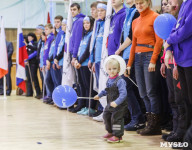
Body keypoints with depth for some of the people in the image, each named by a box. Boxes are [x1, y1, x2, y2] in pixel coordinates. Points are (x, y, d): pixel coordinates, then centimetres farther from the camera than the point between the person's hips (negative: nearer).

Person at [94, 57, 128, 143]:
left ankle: (117, 136, 7)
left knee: (116, 119, -6)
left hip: (119, 106, -9)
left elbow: (123, 94, -29)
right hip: (110, 104, 9)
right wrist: (99, 95, 33)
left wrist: (116, 102, -39)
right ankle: (110, 132, 37)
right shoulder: (109, 80, 5)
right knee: (106, 116, 19)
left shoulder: (120, 81, -22)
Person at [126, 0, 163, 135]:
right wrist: (129, 64, 16)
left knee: (151, 92, -7)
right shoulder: (135, 22, 17)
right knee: (143, 93, 6)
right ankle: (150, 123, 12)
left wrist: (153, 60, -17)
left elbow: (159, 40, -11)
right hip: (138, 57, 7)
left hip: (149, 55, -7)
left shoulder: (154, 17, -4)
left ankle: (155, 126, -2)